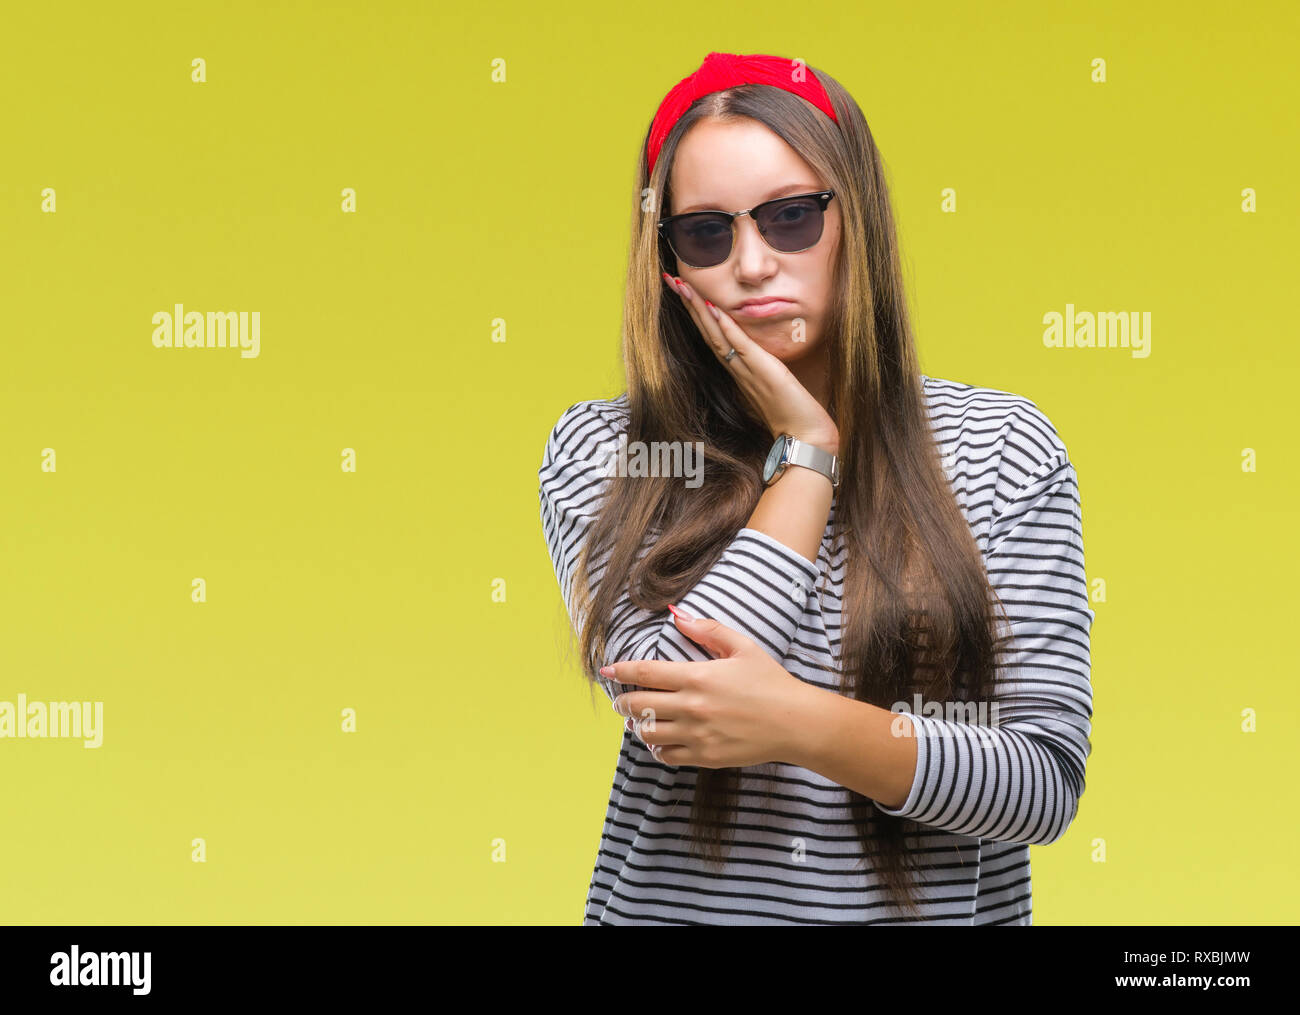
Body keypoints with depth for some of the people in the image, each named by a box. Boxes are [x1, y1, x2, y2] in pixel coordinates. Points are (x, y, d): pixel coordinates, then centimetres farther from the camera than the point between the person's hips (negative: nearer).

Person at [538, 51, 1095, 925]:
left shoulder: (1003, 447, -1)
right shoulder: (597, 450, 0)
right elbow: (669, 704, -14)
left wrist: (799, 723, -20)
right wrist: (806, 451, -10)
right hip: (670, 901, 1)